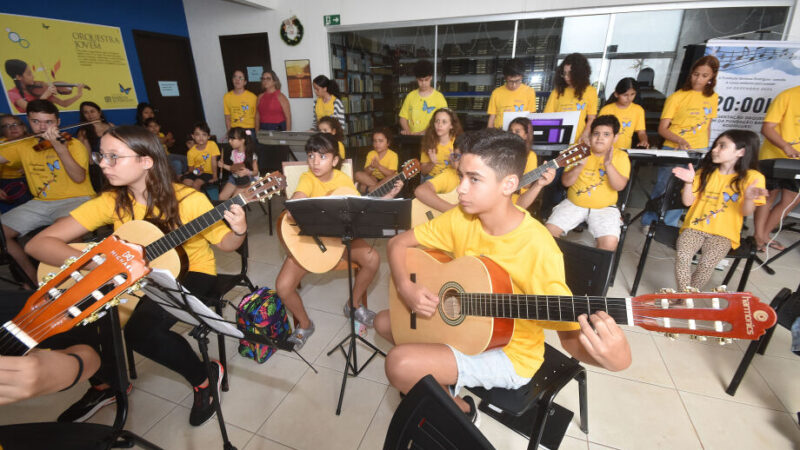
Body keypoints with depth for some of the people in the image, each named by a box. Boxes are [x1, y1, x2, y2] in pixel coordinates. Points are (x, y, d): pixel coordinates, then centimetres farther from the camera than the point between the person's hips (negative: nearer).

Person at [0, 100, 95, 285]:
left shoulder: (73, 144, -3)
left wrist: (58, 145, -23)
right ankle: (33, 276, 12)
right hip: (40, 203, 6)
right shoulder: (23, 146, 12)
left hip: (75, 200, -6)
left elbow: (79, 177, -19)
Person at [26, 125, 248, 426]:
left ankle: (204, 377, -1)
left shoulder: (188, 200, -20)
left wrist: (239, 231, -37)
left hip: (190, 272, -5)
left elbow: (225, 244, -13)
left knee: (141, 330, -28)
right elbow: (38, 243, -12)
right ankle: (105, 384, 18)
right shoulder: (111, 202, -9)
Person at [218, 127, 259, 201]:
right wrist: (223, 165, -1)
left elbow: (256, 172, -14)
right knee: (222, 197, -4)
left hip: (248, 179, -6)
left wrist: (247, 172, -34)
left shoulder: (250, 154, -17)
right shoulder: (233, 152, 3)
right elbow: (234, 169, 14)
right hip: (235, 178, 7)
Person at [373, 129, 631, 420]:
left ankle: (459, 411, 8)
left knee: (400, 364, -22)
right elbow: (398, 243, -5)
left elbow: (570, 335, -23)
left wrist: (613, 356, -46)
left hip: (510, 351, -6)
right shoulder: (460, 219, -13)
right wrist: (405, 287, -24)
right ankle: (440, 376, 21)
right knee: (384, 322, 11)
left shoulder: (538, 249, -28)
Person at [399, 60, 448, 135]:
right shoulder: (410, 96, 11)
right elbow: (403, 117, 12)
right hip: (412, 137, 3)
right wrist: (408, 132, -7)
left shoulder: (439, 97, 1)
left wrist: (425, 132, -14)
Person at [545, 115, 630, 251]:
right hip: (574, 203, 2)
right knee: (549, 230, -16)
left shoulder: (621, 156, 0)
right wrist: (580, 165, -20)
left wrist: (608, 164, -26)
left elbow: (619, 186, -14)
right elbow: (565, 182, -4)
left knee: (610, 242, -26)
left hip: (604, 207, -2)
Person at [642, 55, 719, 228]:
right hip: (673, 150, -4)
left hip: (697, 152, 4)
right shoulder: (677, 97, -4)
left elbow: (706, 125, 18)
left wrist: (705, 149, 13)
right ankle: (648, 221, 15)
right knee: (662, 188, -1)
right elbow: (662, 128, -9)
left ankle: (669, 225, 17)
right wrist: (680, 141, -23)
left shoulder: (713, 98, 10)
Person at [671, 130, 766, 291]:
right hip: (695, 226, 2)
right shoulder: (705, 172, 8)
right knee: (682, 256, -27)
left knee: (707, 262, -27)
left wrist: (748, 198, -24)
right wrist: (689, 182, -12)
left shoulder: (752, 177, 1)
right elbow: (688, 202, 4)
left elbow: (746, 212, -3)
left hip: (723, 233, -2)